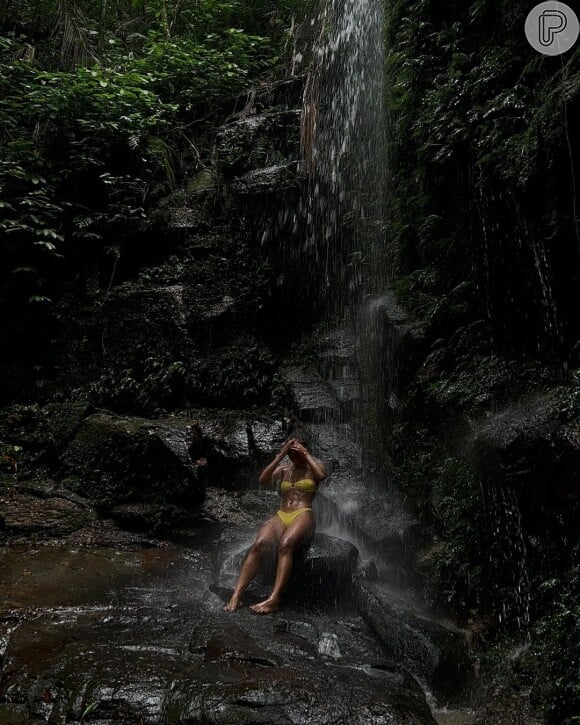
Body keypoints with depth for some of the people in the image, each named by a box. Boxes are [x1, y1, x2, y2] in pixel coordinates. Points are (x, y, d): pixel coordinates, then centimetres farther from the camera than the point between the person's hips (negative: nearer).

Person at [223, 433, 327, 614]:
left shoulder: (312, 467, 15)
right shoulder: (283, 470, 24)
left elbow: (322, 474, -11)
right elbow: (263, 480, 4)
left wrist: (306, 454, -1)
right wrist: (280, 455, 2)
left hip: (302, 516, -3)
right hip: (281, 516, 3)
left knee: (285, 544, -37)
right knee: (258, 544, -29)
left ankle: (274, 599, -44)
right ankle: (236, 596, -36)